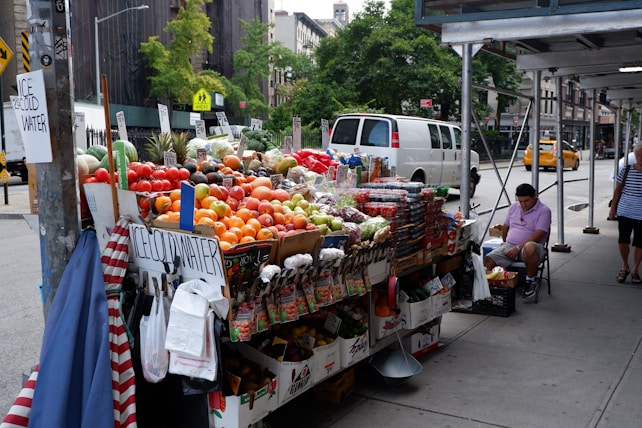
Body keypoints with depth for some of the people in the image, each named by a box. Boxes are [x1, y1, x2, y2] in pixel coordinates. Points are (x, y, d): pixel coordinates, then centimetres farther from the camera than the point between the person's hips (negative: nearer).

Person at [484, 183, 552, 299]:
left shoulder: (544, 211, -6)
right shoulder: (514, 206, 14)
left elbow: (537, 236, -16)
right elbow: (505, 227, 25)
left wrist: (518, 248, -22)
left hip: (532, 246, -4)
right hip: (509, 245, 4)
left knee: (530, 248, -42)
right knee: (487, 260, -23)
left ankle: (531, 280, -16)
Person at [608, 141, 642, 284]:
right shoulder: (625, 170, -3)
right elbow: (617, 190, 7)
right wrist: (612, 208, 9)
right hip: (625, 212, 0)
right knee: (622, 241, -1)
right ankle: (625, 267, 22)